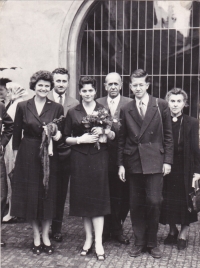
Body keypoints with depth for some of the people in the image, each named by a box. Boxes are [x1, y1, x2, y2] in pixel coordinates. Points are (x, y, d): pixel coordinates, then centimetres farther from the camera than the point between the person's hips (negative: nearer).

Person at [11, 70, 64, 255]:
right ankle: (36, 236, 20)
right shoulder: (23, 106, 2)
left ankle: (46, 236, 19)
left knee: (49, 195, 4)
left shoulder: (57, 108, 2)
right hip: (28, 155, 0)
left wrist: (57, 135, -14)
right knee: (30, 196, 5)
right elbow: (17, 133, 6)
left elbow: (62, 132, 7)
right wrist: (16, 152, 2)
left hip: (50, 156, 0)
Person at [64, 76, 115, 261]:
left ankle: (98, 242, -1)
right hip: (79, 159, 1)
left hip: (99, 157, -1)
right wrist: (80, 139, -12)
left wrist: (104, 131, -13)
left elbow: (113, 136, 7)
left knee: (98, 197, -4)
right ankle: (89, 239, 17)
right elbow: (67, 139, 6)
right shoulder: (73, 112, 7)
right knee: (83, 197, 5)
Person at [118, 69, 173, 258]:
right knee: (136, 204, 7)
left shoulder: (161, 105, 1)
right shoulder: (126, 110, 7)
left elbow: (168, 135, 2)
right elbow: (122, 139, 9)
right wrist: (120, 164, 5)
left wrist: (168, 160, -3)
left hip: (154, 161, -2)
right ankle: (139, 242, 22)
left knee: (154, 202, -2)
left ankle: (152, 243, 18)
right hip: (133, 162, 2)